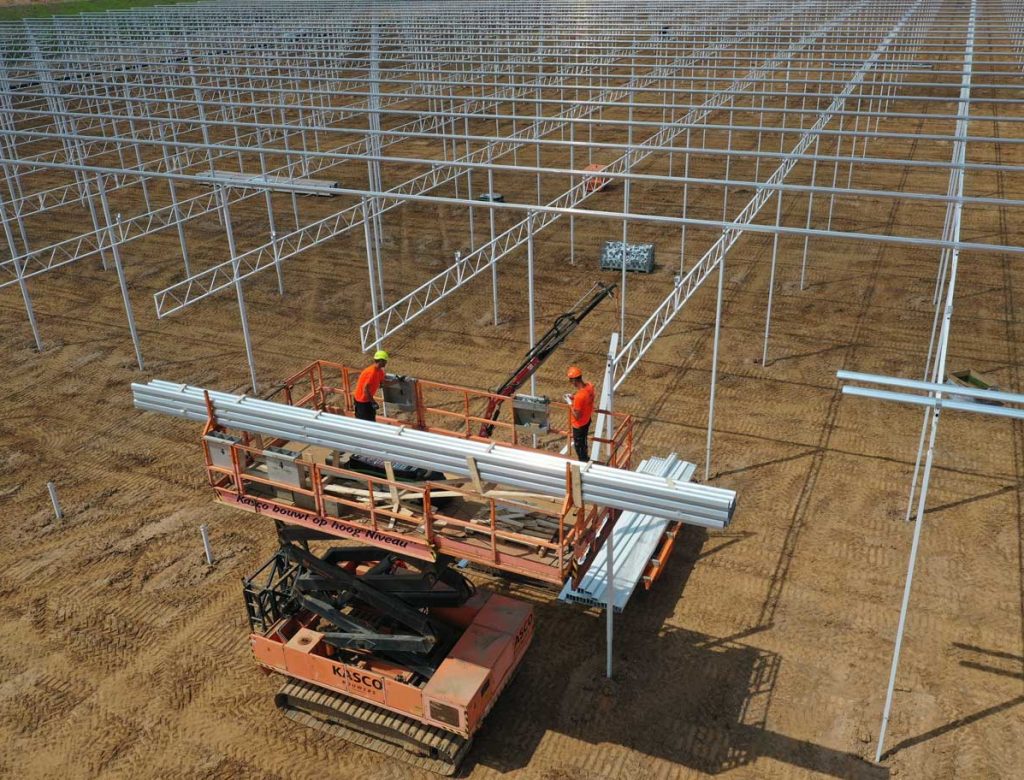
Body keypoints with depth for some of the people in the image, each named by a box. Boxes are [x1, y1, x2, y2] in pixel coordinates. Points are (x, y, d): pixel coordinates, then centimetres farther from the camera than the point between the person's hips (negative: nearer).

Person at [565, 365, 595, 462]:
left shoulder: (579, 396, -39)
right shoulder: (589, 386, -14)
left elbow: (576, 416, -29)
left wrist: (570, 403, -19)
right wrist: (574, 396, -1)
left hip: (579, 424, -8)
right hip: (587, 419, 8)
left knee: (579, 445, 17)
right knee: (583, 440, 32)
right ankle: (585, 458, 54)